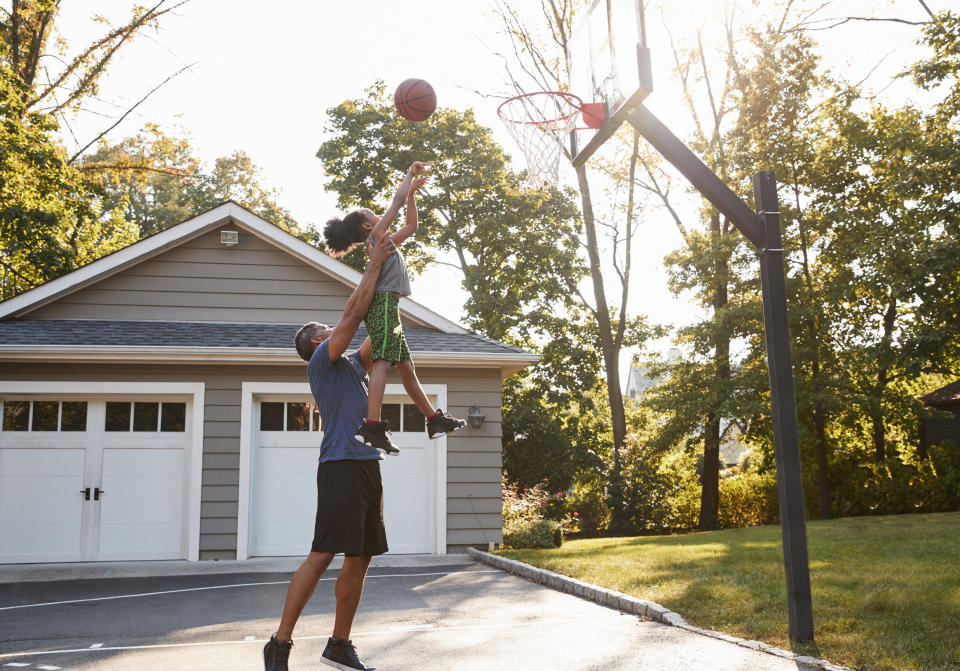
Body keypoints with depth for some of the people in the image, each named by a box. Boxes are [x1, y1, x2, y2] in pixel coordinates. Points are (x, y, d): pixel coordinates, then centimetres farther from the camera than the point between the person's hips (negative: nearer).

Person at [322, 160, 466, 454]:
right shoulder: (376, 237, 4)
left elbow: (410, 226, 37)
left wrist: (413, 191, 33)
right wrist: (411, 174, 10)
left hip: (386, 307, 10)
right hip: (383, 302, -10)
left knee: (406, 368, 11)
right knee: (383, 361, -23)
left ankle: (435, 419, 16)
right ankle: (373, 426, -35)